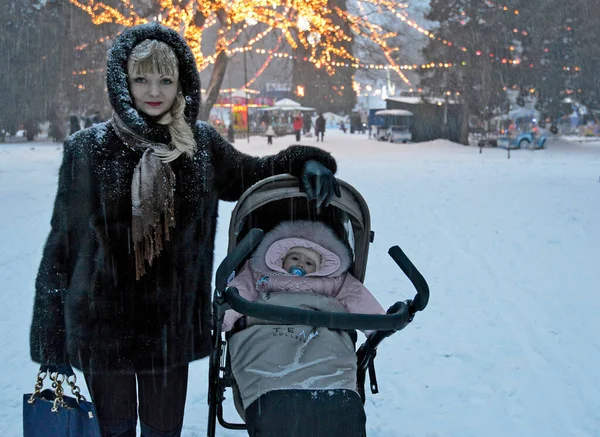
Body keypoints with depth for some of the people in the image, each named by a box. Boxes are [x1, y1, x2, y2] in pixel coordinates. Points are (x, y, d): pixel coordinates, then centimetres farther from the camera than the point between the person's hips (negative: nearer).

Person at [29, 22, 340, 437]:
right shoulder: (86, 150, -5)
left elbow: (251, 174, 16)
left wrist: (305, 163, -6)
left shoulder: (202, 144, 1)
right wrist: (51, 339, -2)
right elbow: (62, 242, -1)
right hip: (101, 321, -2)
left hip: (172, 325, 2)